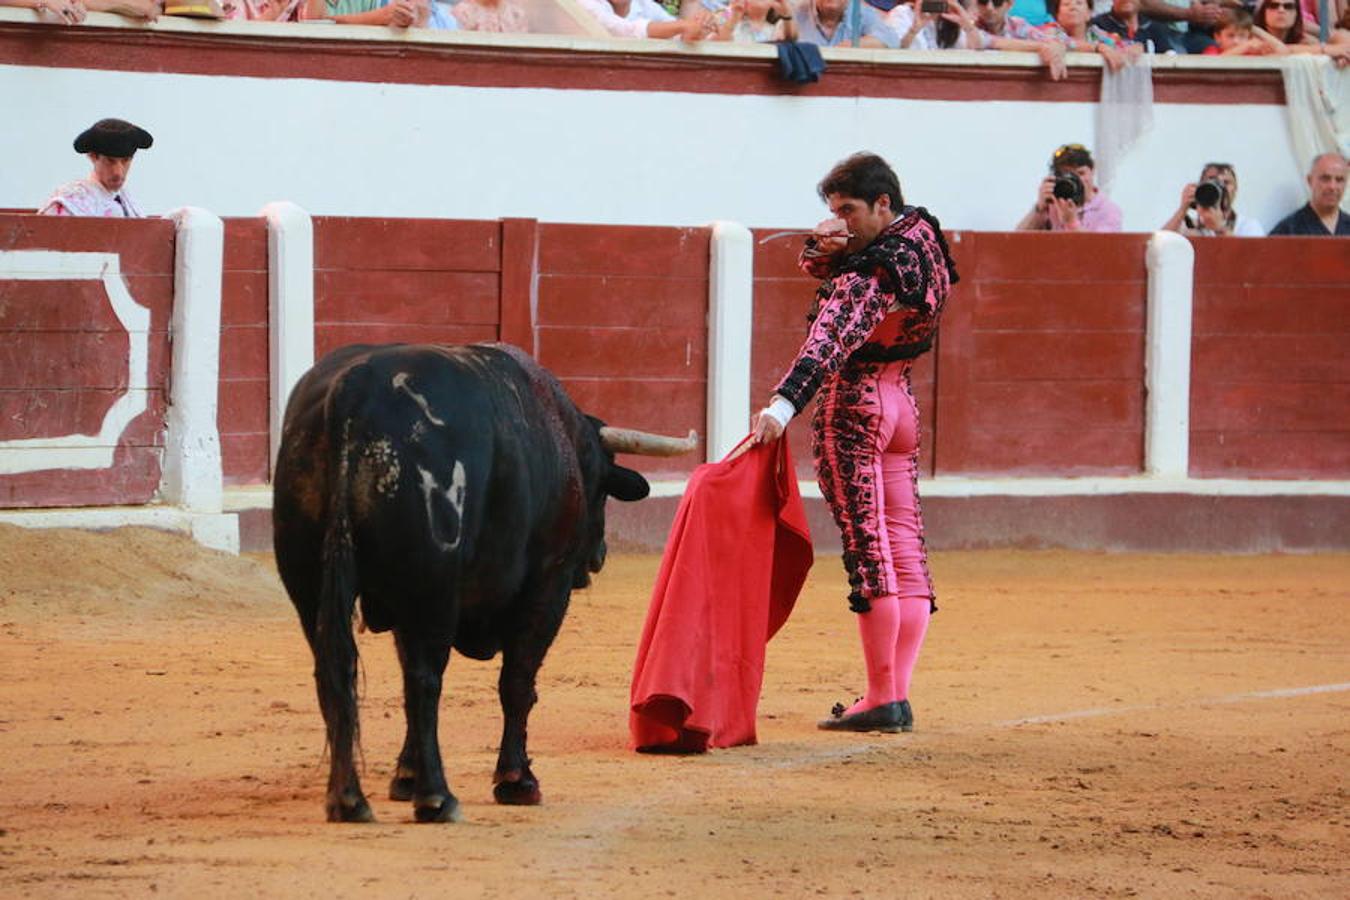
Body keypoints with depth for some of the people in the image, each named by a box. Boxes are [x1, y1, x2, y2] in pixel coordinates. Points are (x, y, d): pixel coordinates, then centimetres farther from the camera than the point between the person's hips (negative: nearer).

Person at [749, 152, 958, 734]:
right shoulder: (920, 232, 7)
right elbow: (818, 267, 13)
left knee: (868, 553, -7)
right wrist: (821, 246, -10)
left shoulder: (873, 272, -21)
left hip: (851, 405, -9)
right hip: (900, 403, 9)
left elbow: (830, 342, -34)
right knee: (905, 551, 6)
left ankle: (881, 699, -7)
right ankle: (897, 696, 8)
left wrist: (784, 404, -44)